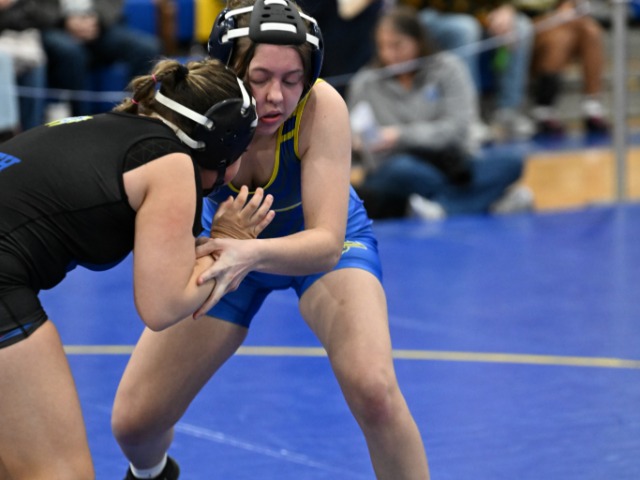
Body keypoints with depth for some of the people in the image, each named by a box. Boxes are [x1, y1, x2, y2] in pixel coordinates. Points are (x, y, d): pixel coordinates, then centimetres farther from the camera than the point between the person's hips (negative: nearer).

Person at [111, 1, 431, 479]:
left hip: (320, 242, -2)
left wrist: (254, 254, -59)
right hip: (230, 244, 2)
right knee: (133, 421, 2)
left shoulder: (322, 107, -35)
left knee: (373, 389, -30)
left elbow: (326, 242, -39)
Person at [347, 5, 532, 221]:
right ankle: (491, 196, -28)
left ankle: (442, 208, -37)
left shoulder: (447, 68, 1)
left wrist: (402, 136, -20)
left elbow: (457, 127, -9)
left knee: (510, 160, -25)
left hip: (454, 164, 1)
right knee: (401, 169, -37)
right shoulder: (365, 83, 2)